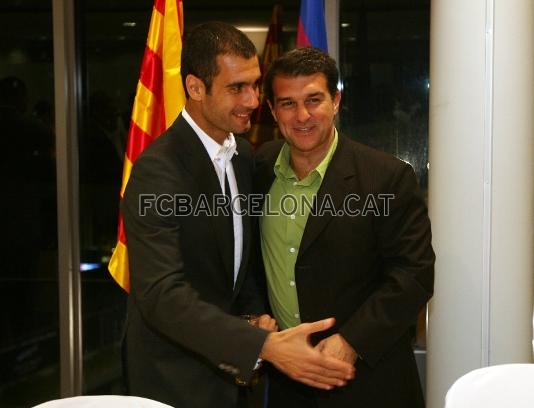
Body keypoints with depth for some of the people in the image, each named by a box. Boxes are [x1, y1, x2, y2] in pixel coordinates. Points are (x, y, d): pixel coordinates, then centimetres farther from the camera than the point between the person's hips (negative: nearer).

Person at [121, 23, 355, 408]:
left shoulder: (244, 154, 2)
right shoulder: (158, 169, -22)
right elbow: (163, 294, -29)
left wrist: (258, 313, -4)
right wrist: (265, 346, -36)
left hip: (227, 361, 7)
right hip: (176, 375, -7)